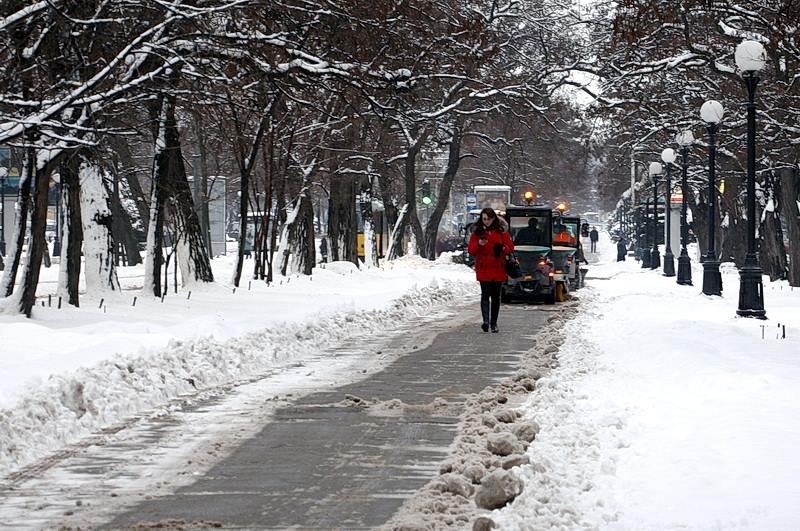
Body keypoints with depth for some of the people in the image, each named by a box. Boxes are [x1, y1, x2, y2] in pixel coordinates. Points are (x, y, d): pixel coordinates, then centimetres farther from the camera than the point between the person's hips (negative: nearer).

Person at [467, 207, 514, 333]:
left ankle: (493, 323, 18)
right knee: (485, 294, -15)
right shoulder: (477, 232, 3)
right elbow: (471, 250, -1)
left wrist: (503, 248, -17)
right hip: (483, 269, -2)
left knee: (496, 297, 9)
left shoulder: (501, 231, 3)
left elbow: (510, 248, 4)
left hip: (498, 269, 2)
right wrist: (479, 244, -20)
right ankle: (486, 320, -25)